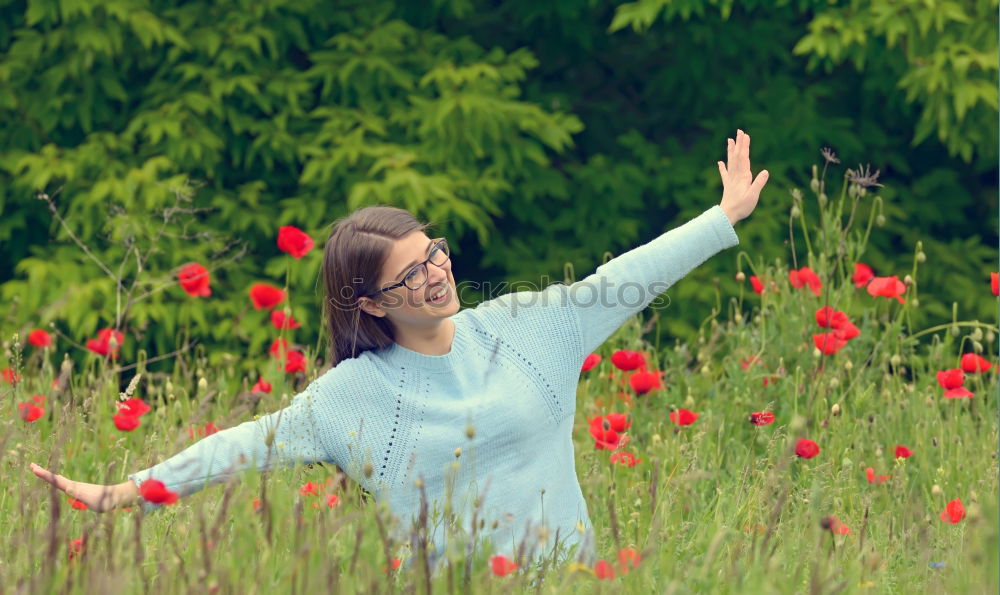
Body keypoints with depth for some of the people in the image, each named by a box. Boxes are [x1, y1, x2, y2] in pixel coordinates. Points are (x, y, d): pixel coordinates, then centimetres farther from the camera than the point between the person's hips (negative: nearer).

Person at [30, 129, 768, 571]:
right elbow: (251, 444, -6)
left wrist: (726, 217, 7)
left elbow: (623, 281, 7)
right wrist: (130, 491, -14)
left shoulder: (529, 324, 4)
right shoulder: (351, 395, -3)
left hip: (563, 573, 2)